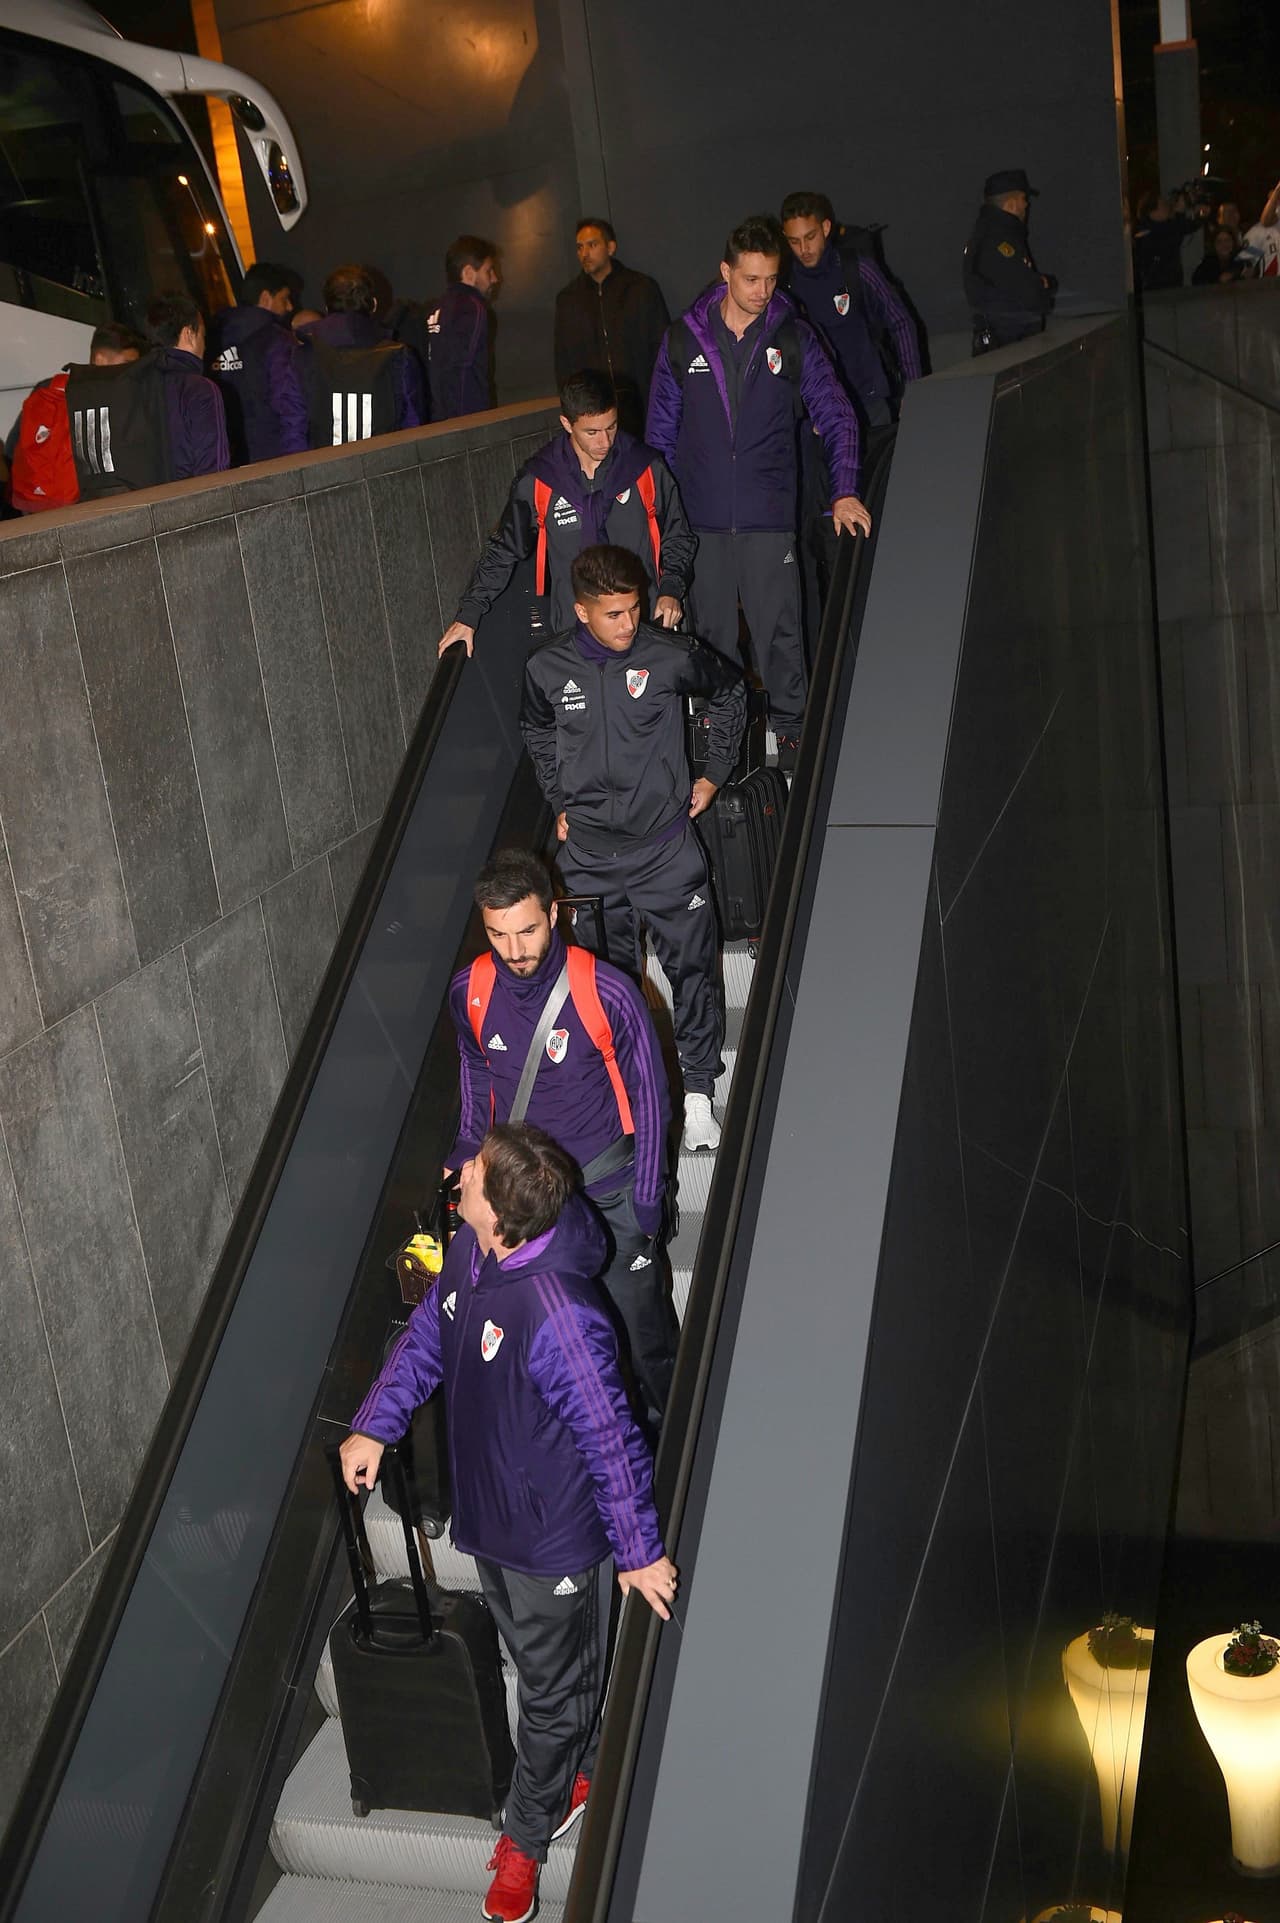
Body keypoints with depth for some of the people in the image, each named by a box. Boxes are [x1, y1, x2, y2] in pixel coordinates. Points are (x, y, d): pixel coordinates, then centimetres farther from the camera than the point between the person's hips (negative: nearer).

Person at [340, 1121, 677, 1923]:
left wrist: (639, 1551, -17)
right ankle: (579, 1777, 58)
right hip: (488, 1520, 8)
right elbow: (428, 1333, 7)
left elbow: (610, 1439, -28)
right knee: (541, 1670, 31)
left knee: (552, 1696, 18)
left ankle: (527, 1836, 41)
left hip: (553, 1541, -8)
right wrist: (376, 1425, 4)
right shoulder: (470, 1253, -13)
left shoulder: (558, 1317, -39)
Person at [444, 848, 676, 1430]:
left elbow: (648, 1096, -10)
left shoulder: (608, 993, -22)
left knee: (637, 1321, 7)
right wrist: (468, 1150, 7)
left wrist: (646, 1202, -8)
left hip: (608, 1189, -3)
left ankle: (665, 1427, 34)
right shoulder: (469, 990, -11)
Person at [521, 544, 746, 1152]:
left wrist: (714, 773, 9)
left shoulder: (670, 655, -12)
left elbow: (730, 692, 8)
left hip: (664, 846, -1)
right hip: (588, 853, 2)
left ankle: (698, 1093, 15)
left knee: (692, 968, 2)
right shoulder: (546, 668, -6)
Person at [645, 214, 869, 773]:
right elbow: (661, 430, 10)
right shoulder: (684, 339, 3)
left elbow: (837, 417, 3)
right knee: (712, 630, 9)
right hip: (701, 518, 1)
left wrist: (844, 493, -8)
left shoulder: (793, 338, 1)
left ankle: (789, 726, 14)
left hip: (769, 516, -1)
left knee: (778, 630, 0)